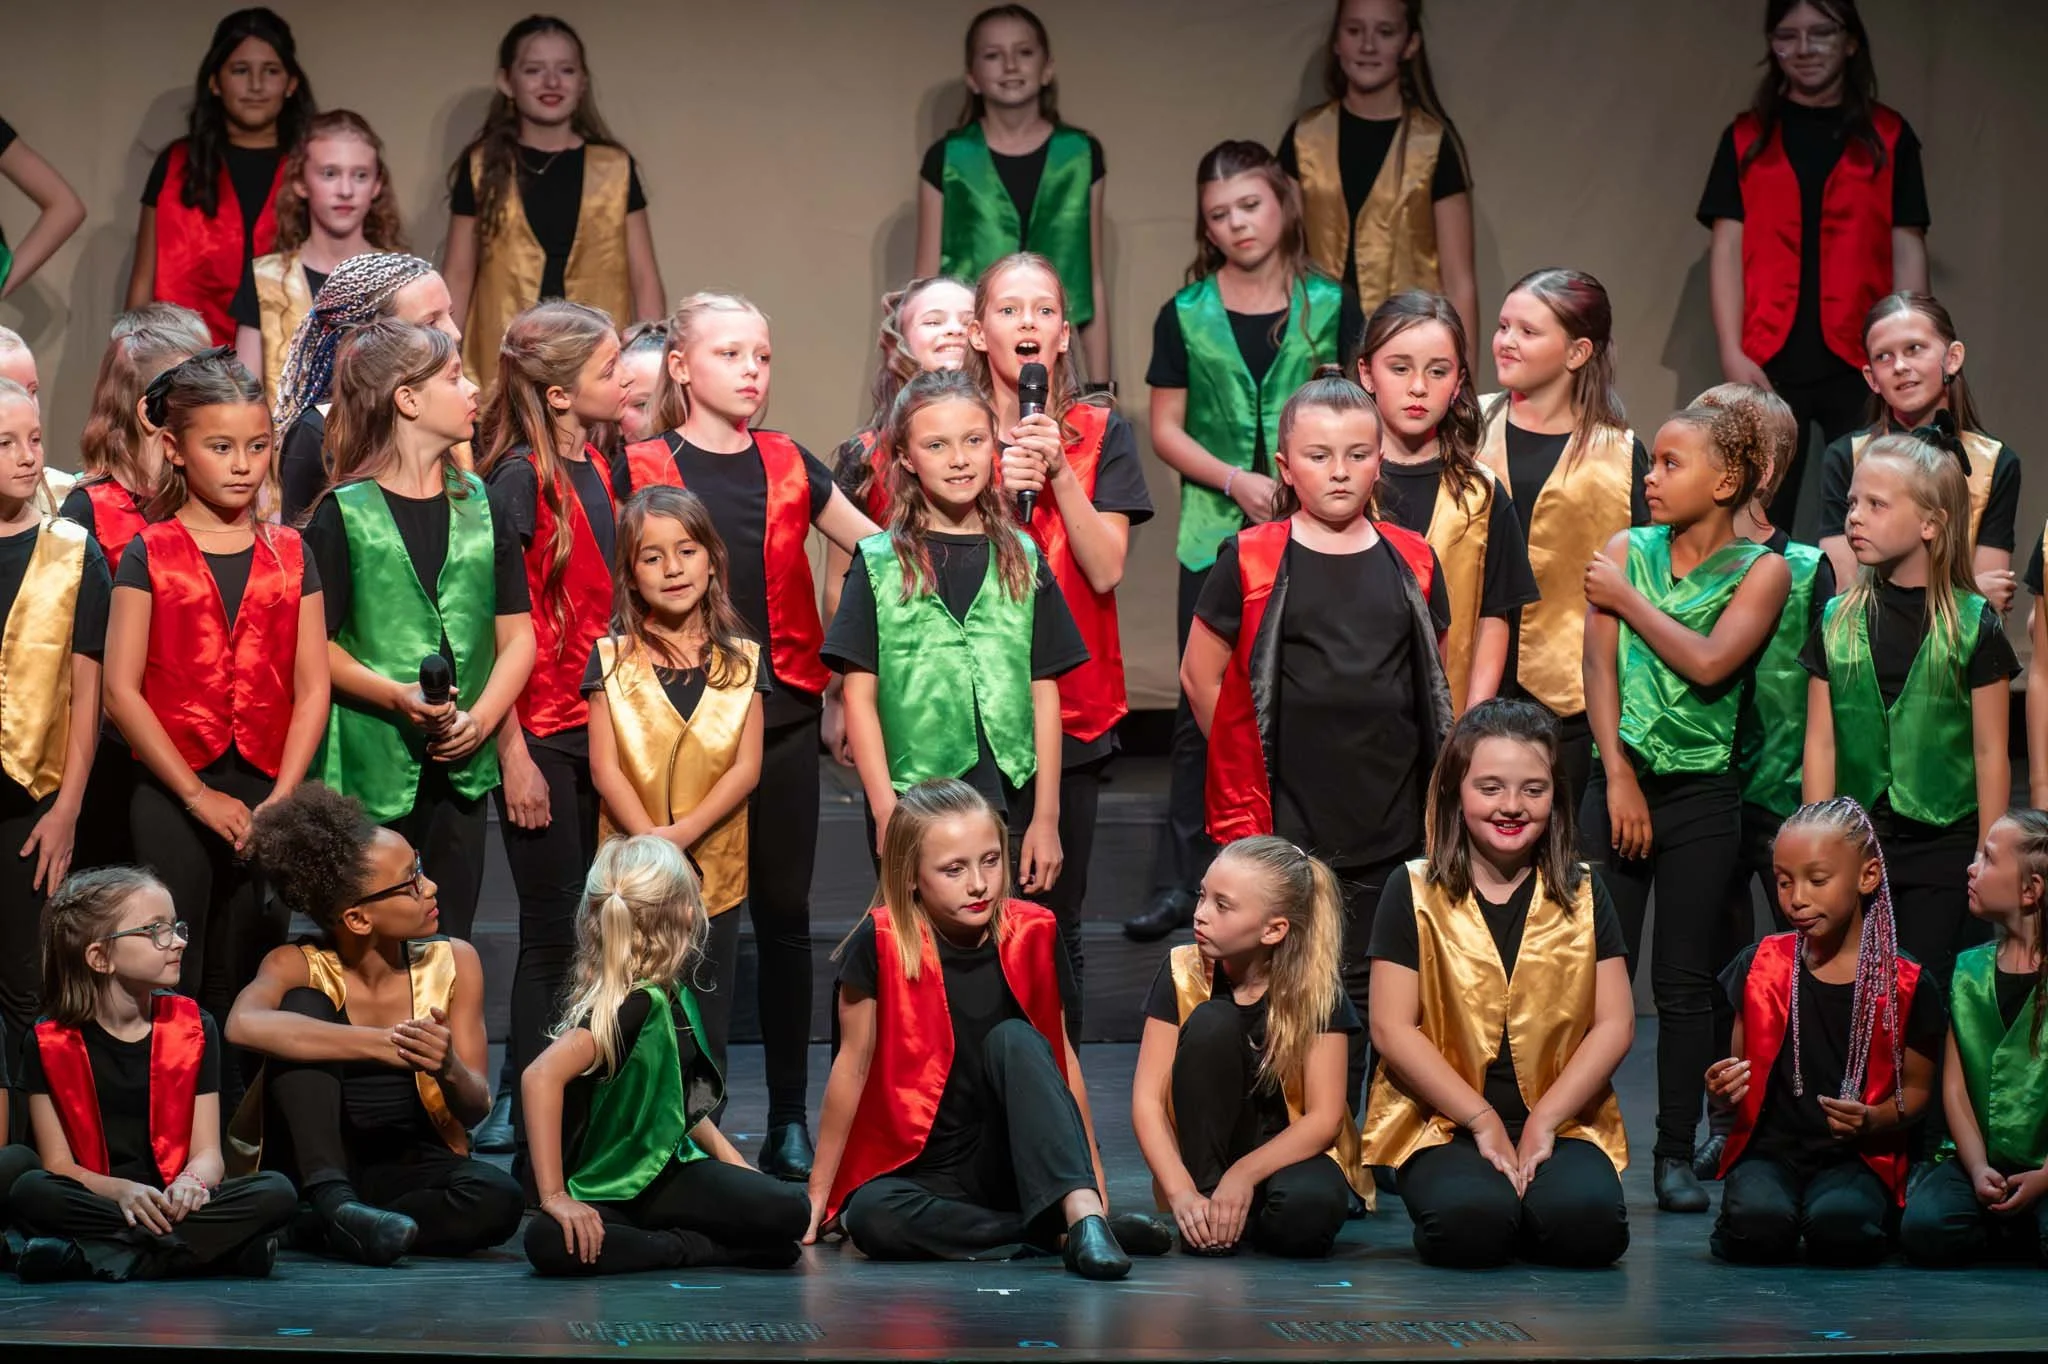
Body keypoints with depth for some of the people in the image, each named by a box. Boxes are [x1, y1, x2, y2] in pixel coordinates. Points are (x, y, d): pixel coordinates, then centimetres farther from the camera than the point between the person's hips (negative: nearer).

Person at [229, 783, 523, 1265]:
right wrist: (387, 1045, -40)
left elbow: (476, 1108, -5)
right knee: (304, 1006, -24)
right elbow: (244, 1024, -35)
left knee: (498, 1198, -32)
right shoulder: (298, 967, -10)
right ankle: (333, 1204, -34)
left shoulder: (452, 963, -2)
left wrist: (450, 1071, -31)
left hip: (408, 1167, 1)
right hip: (313, 1171, -1)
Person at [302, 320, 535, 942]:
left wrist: (480, 721, -6)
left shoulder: (481, 507, 11)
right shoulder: (344, 514, -3)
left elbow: (517, 636, 9)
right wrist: (396, 697, -20)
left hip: (461, 767, 4)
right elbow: (315, 643, -6)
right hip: (369, 768, -4)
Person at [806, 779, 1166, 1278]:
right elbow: (853, 1065, -7)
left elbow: (1062, 1054, 4)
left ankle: (1082, 1211, -38)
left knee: (1013, 1039, -25)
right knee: (871, 1217, -34)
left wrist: (1093, 1178, 3)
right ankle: (1060, 1234, -30)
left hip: (1013, 1165, 2)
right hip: (919, 1171, -1)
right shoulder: (881, 945, -13)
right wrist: (819, 1193, -4)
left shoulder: (1032, 935, -4)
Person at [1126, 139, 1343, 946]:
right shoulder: (1186, 316, 3)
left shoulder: (1329, 306, 2)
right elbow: (1165, 428, 3)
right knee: (1205, 707, 2)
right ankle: (1181, 881, 7)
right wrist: (1236, 481, -11)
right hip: (1215, 535, 0)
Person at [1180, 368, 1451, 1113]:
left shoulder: (1411, 563, 9)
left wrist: (1438, 788, 13)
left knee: (1365, 993, 7)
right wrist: (1250, 768, 4)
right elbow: (1201, 674, 4)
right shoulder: (1251, 562, -2)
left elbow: (1435, 683, 18)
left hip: (1391, 825, 3)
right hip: (1285, 822, -3)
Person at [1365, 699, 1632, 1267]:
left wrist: (1543, 1121, -9)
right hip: (1444, 1124, -1)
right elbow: (1393, 1028, -3)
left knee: (1588, 1221, -30)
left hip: (1560, 1122, 2)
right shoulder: (1413, 893, 3)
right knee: (1469, 1222, -33)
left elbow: (1615, 1023, 4)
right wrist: (1482, 1121, -10)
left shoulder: (1583, 895, 9)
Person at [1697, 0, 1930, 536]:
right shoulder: (1746, 138, 11)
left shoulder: (1889, 137, 9)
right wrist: (1732, 353, -7)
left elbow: (1907, 250, 6)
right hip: (1769, 362, 0)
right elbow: (1727, 248, 5)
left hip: (1862, 362, 0)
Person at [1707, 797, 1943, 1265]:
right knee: (1759, 1226, -31)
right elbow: (1739, 1066, 12)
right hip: (1769, 1148, 1)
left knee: (1841, 1226, -33)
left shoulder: (1905, 985, 0)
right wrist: (1724, 1091, -12)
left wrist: (1874, 1120, -17)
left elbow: (1916, 1088, 5)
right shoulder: (1760, 967, 7)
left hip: (1858, 1156, -1)